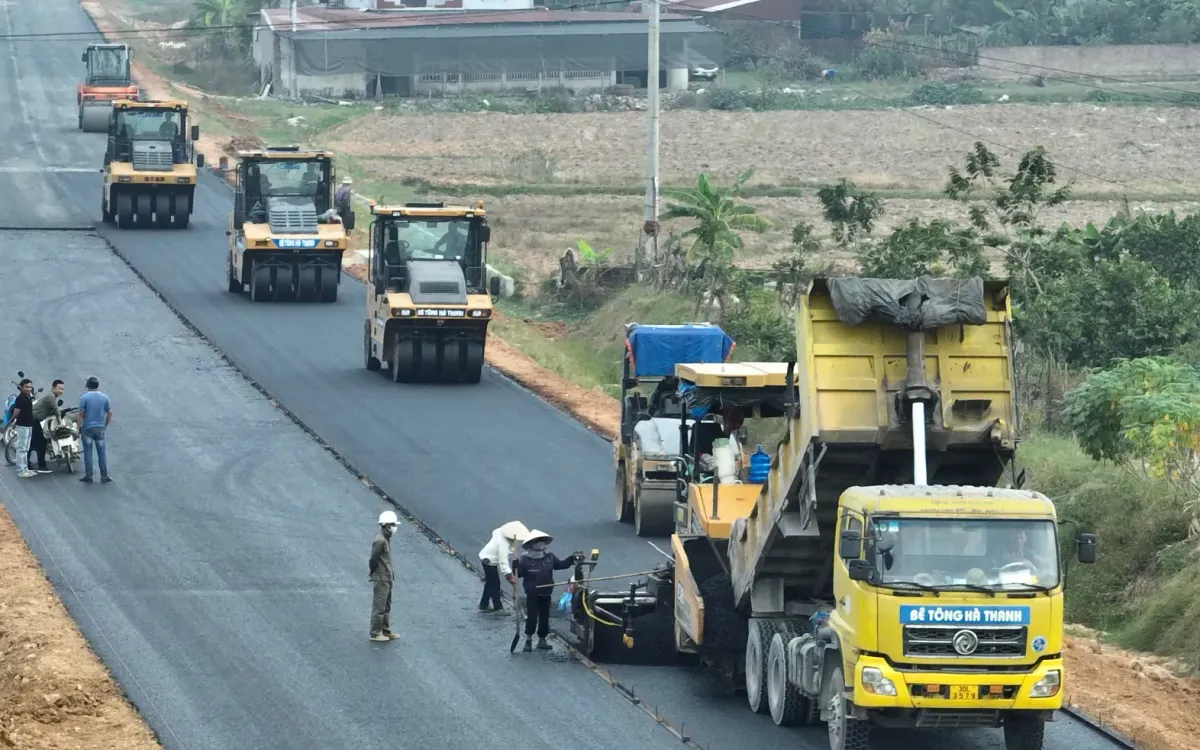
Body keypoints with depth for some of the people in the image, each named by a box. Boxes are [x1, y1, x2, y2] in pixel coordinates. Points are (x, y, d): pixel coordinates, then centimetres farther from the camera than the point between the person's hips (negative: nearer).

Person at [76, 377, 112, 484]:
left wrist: (79, 427, -1)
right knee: (102, 452, 7)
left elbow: (81, 414, -11)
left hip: (87, 428, -2)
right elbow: (110, 413, 5)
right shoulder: (104, 398, 2)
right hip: (100, 429, 2)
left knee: (88, 452, 3)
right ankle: (104, 476, 8)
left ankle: (88, 476, 5)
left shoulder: (84, 398, -8)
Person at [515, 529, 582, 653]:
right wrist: (516, 565, -35)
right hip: (532, 594, -5)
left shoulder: (549, 556, 3)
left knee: (544, 617, 10)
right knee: (532, 616, -8)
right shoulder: (525, 559, -11)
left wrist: (572, 559, 2)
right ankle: (528, 640, 3)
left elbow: (560, 565, 11)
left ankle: (542, 640, 21)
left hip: (546, 594, 5)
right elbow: (519, 573, -15)